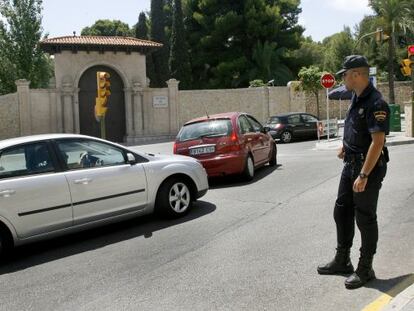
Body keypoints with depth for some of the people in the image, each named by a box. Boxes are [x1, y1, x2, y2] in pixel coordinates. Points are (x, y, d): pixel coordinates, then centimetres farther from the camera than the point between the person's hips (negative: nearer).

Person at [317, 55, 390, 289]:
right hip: (351, 163, 10)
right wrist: (345, 146, 22)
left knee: (365, 218, 1)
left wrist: (364, 175, -27)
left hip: (369, 167, -10)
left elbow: (378, 142, -26)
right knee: (342, 211, 15)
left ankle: (365, 269, 16)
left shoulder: (375, 103, -21)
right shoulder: (356, 98, 8)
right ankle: (342, 261, 29)